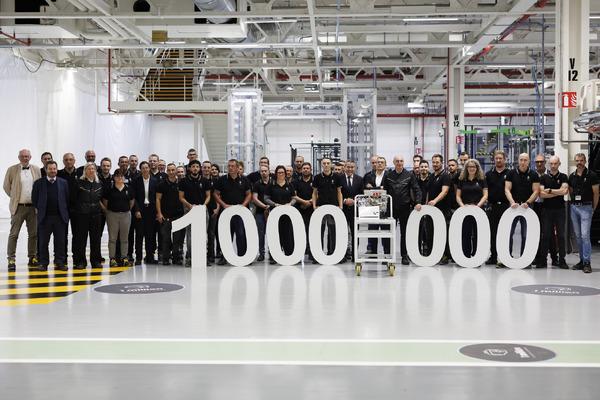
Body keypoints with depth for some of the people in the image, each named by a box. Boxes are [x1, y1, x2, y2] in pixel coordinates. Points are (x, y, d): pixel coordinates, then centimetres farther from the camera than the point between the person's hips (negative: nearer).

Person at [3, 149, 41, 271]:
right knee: (13, 234, -3)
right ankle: (11, 260, 0)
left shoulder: (36, 169, 8)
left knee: (34, 234, 6)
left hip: (33, 207, 3)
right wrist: (14, 197, 6)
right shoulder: (12, 170, 1)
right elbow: (6, 186, 8)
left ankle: (32, 258, 15)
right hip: (18, 207, -3)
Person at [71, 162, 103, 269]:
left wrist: (100, 208, 8)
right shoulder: (79, 182, -1)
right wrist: (77, 209, 2)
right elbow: (73, 198, 1)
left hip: (96, 213, 3)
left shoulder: (99, 183, 9)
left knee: (96, 238, 5)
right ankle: (80, 261, 5)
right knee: (81, 238, -1)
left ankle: (96, 261, 12)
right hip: (82, 214, -3)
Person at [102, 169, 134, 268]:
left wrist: (127, 209, 11)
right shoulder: (109, 188, -3)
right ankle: (112, 259, 5)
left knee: (124, 238, 6)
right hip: (112, 215, -2)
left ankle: (124, 258, 12)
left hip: (125, 215, 2)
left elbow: (132, 201, 14)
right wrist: (108, 210, 6)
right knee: (112, 238, 1)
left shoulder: (128, 188, 4)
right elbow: (105, 201, 4)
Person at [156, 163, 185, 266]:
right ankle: (165, 258, 7)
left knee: (178, 238, 3)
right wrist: (159, 213, -7)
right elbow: (158, 199, 2)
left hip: (179, 215, 2)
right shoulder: (162, 184, 2)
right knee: (165, 238, 0)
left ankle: (177, 257, 10)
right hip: (165, 216, -2)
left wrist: (184, 211, 6)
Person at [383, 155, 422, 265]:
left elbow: (416, 189, 0)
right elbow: (384, 190, 5)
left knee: (404, 232, 5)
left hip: (405, 208, -1)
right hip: (391, 208, 1)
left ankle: (404, 256, 13)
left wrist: (418, 202, -13)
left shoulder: (410, 175, 3)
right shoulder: (388, 176, 6)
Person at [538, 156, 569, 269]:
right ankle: (542, 259, 5)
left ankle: (561, 260, 4)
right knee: (546, 235, 1)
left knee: (561, 235, 0)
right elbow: (541, 194, -6)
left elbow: (564, 191, -11)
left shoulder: (563, 177, 6)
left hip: (560, 209, 0)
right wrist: (558, 192, -7)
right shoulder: (544, 178, 6)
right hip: (547, 210, 0)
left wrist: (550, 190, -6)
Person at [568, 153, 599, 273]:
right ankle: (582, 260, 15)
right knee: (578, 236, 8)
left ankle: (587, 262, -8)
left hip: (586, 207, -5)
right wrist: (573, 203, 10)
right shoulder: (572, 176, 11)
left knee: (585, 235, -11)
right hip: (574, 207, 5)